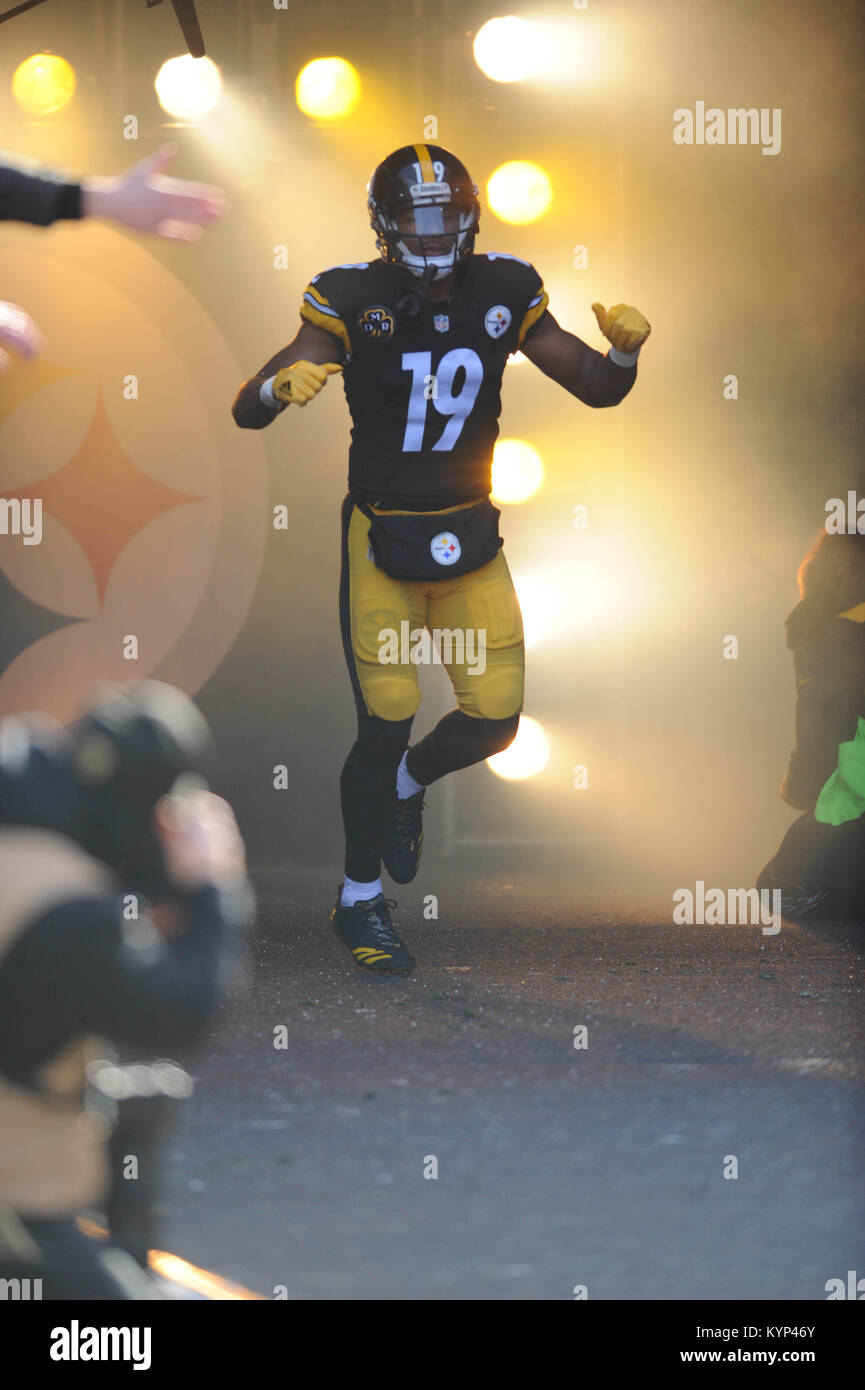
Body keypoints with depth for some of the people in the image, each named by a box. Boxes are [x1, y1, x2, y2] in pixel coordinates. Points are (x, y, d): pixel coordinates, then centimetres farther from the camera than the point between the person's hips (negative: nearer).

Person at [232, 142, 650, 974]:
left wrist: (624, 350, -19)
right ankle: (359, 900, 14)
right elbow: (246, 411, -16)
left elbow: (597, 391, 4)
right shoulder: (353, 302, -12)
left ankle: (406, 784, 35)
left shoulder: (503, 295, -2)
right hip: (381, 535, -3)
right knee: (386, 722, -5)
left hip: (469, 536, 4)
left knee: (494, 720, 0)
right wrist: (284, 385, -39)